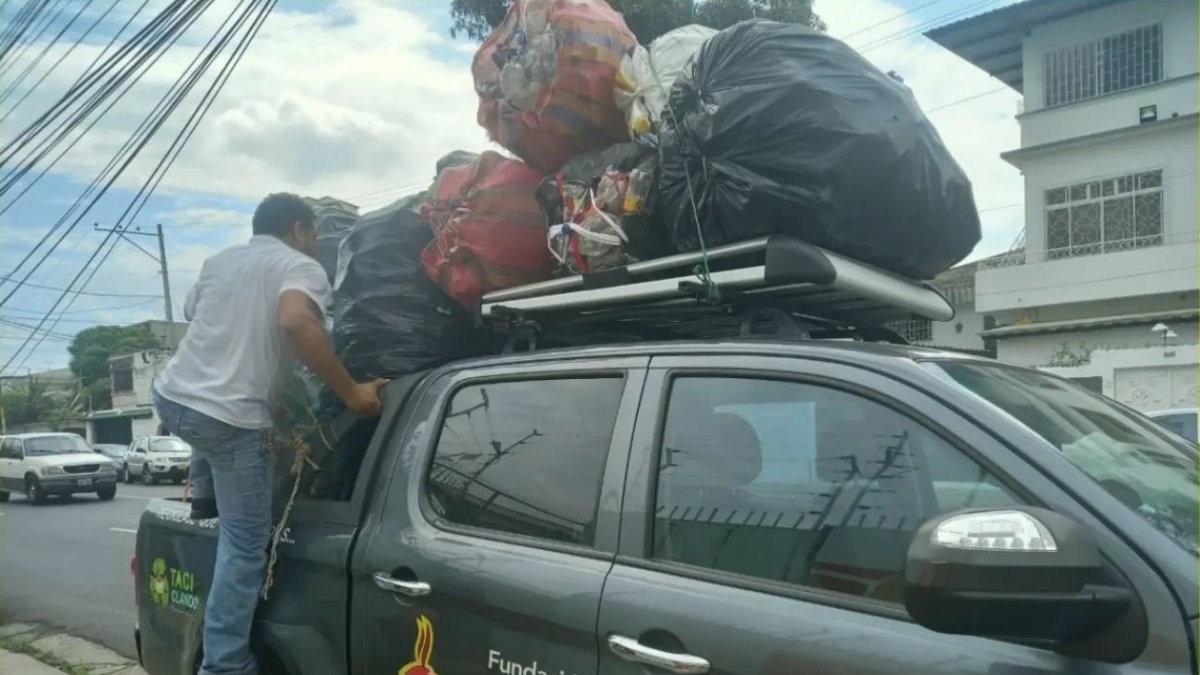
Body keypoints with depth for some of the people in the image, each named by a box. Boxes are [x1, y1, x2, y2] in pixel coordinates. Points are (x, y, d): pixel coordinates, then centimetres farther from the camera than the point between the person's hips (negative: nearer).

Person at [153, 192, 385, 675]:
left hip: (171, 396, 7)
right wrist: (351, 393, -19)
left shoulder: (219, 260, 20)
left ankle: (205, 498, 44)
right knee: (244, 548, 1)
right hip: (229, 417, -7)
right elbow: (296, 322, -24)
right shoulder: (300, 265, -2)